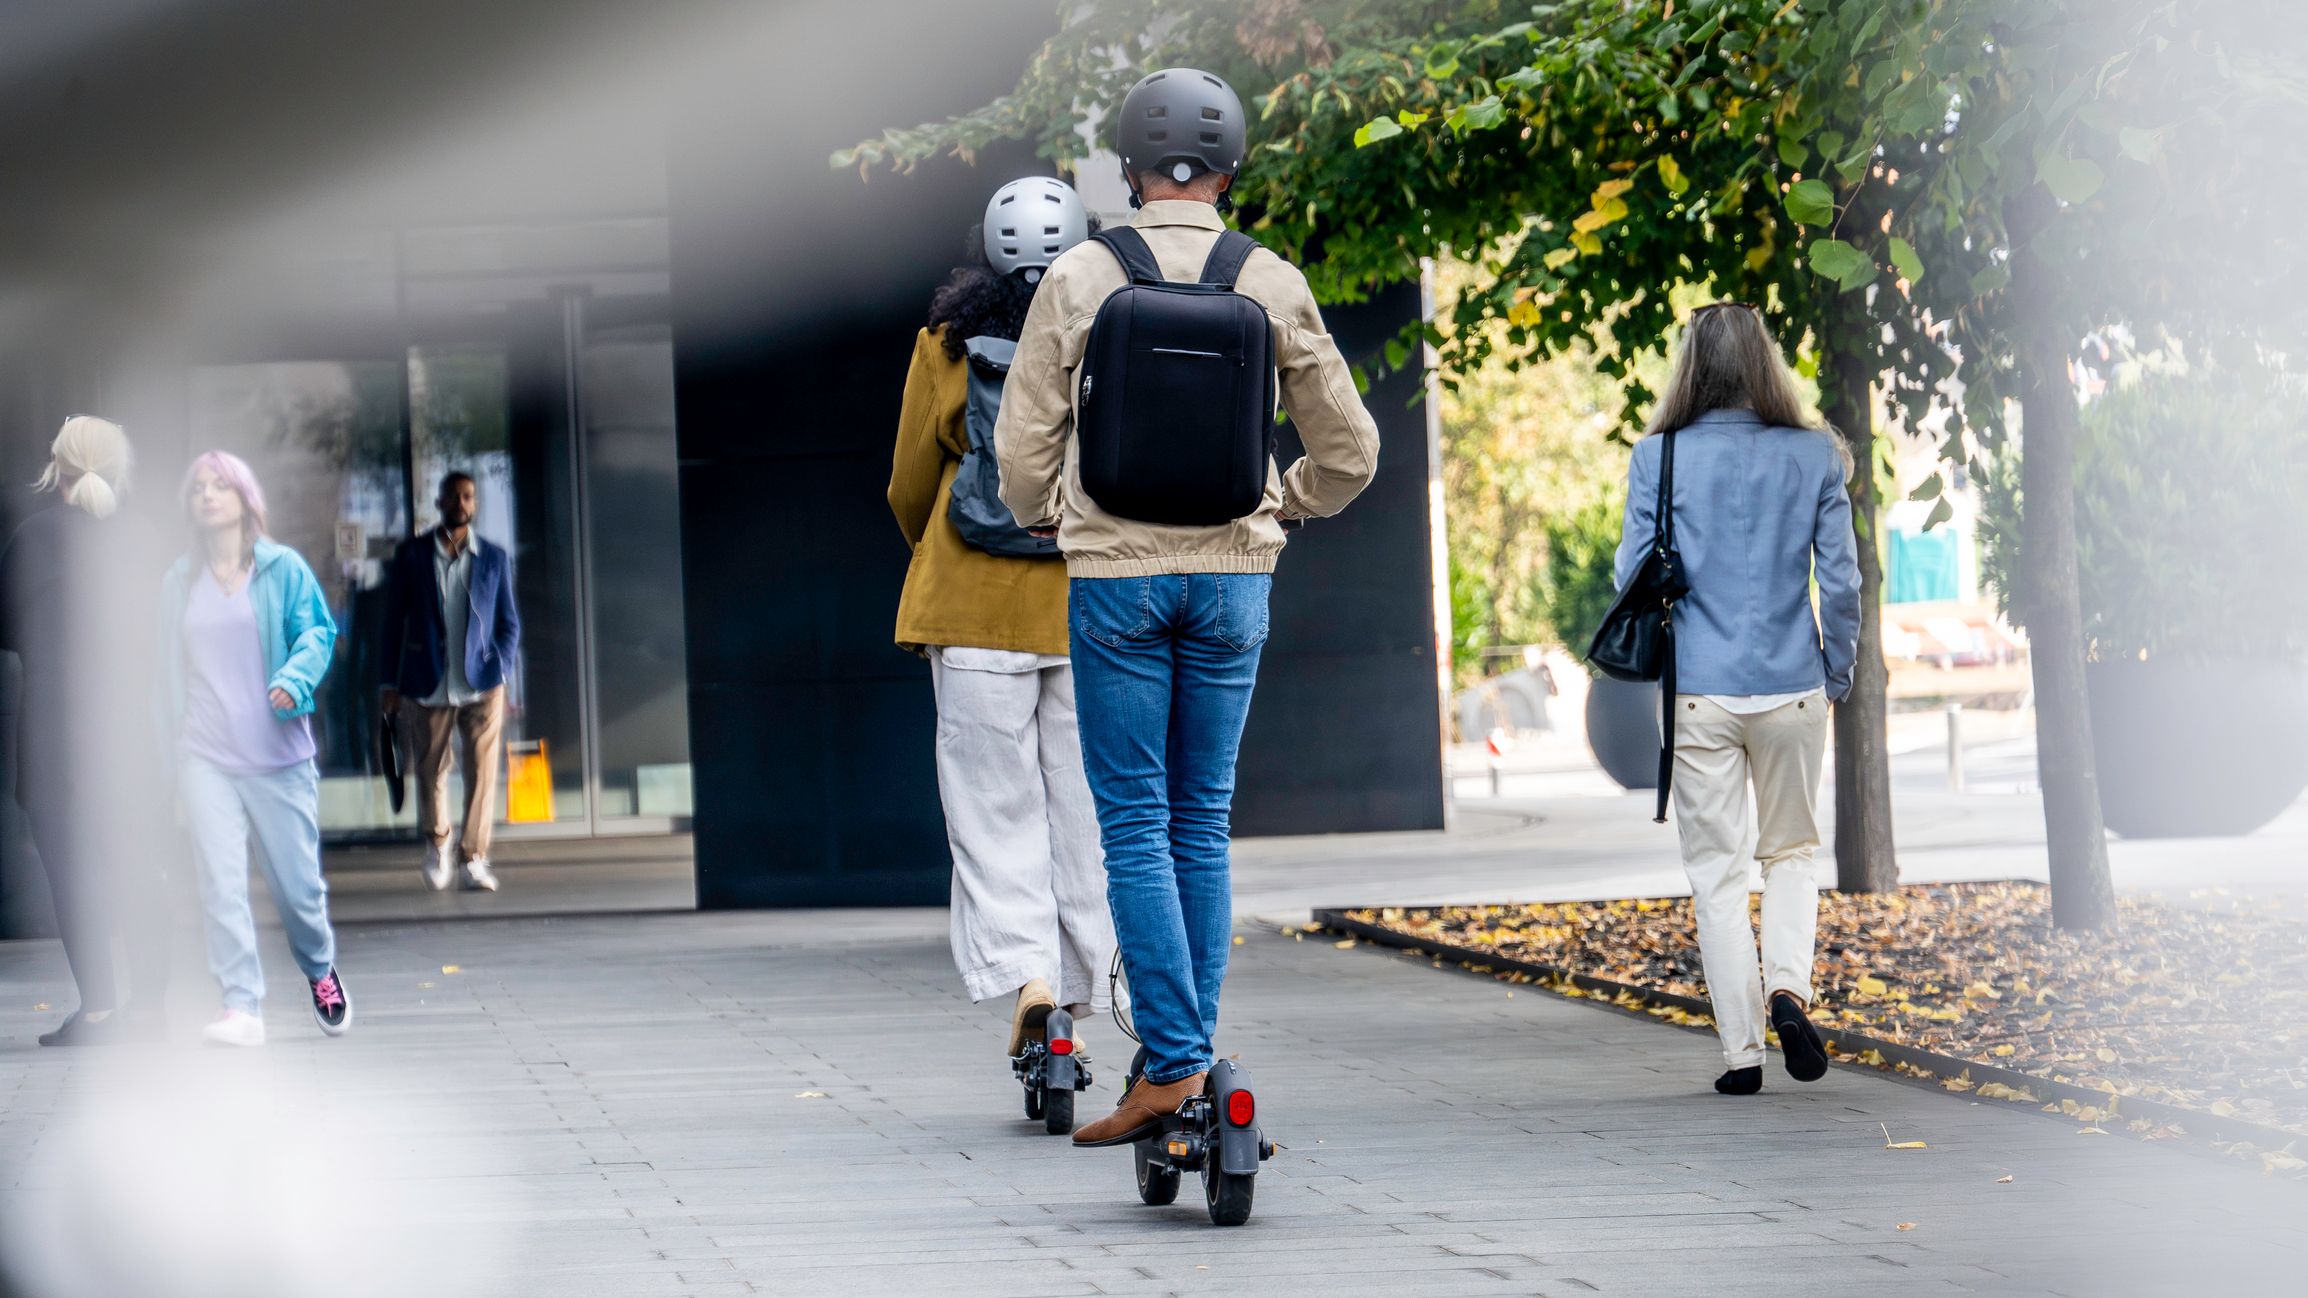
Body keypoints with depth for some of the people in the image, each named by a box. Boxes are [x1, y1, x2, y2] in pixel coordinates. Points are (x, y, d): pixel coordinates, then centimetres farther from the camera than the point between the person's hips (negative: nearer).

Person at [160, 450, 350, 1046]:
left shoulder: (283, 568, 2)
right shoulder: (179, 582, 10)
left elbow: (317, 632, -3)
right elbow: (171, 668, 15)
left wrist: (294, 679, -23)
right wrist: (173, 747, 12)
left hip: (278, 752, -2)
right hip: (206, 756, 2)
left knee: (297, 883, 3)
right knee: (220, 884, -11)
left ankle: (320, 972, 32)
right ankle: (241, 1007, -12)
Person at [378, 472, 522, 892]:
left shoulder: (494, 557, 7)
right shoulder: (412, 554, 4)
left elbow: (509, 622, 11)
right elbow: (394, 620, 6)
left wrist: (499, 669, -3)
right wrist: (390, 684, 2)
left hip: (482, 685, 0)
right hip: (428, 684, 0)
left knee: (483, 772, -8)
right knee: (431, 769, 9)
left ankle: (473, 858, -3)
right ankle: (437, 843, 32)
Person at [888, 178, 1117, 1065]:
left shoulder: (949, 345, 0)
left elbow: (910, 488, 7)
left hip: (977, 600, -1)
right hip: (1097, 607, 1)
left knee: (995, 804, 2)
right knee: (1083, 803, 8)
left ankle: (1023, 970, -17)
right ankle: (1075, 1003, 9)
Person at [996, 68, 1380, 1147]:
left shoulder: (1078, 281, -5)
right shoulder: (1273, 287, -1)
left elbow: (1021, 445, 0)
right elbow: (1350, 450, 6)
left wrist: (1047, 522, 20)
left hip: (1114, 575, -2)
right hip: (1233, 576, 2)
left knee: (1136, 823, 0)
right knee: (1202, 820, 11)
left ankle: (1172, 1065, -8)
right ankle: (1189, 1058, 13)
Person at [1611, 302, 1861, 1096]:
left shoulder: (1658, 457, -4)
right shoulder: (1813, 456, -1)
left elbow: (1633, 576, -2)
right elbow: (1841, 579, 0)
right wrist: (1839, 674, 12)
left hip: (1698, 694, -1)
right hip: (1791, 689, 1)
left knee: (1716, 869, 7)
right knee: (1791, 851, 18)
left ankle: (1741, 1051, 5)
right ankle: (1789, 984, -8)